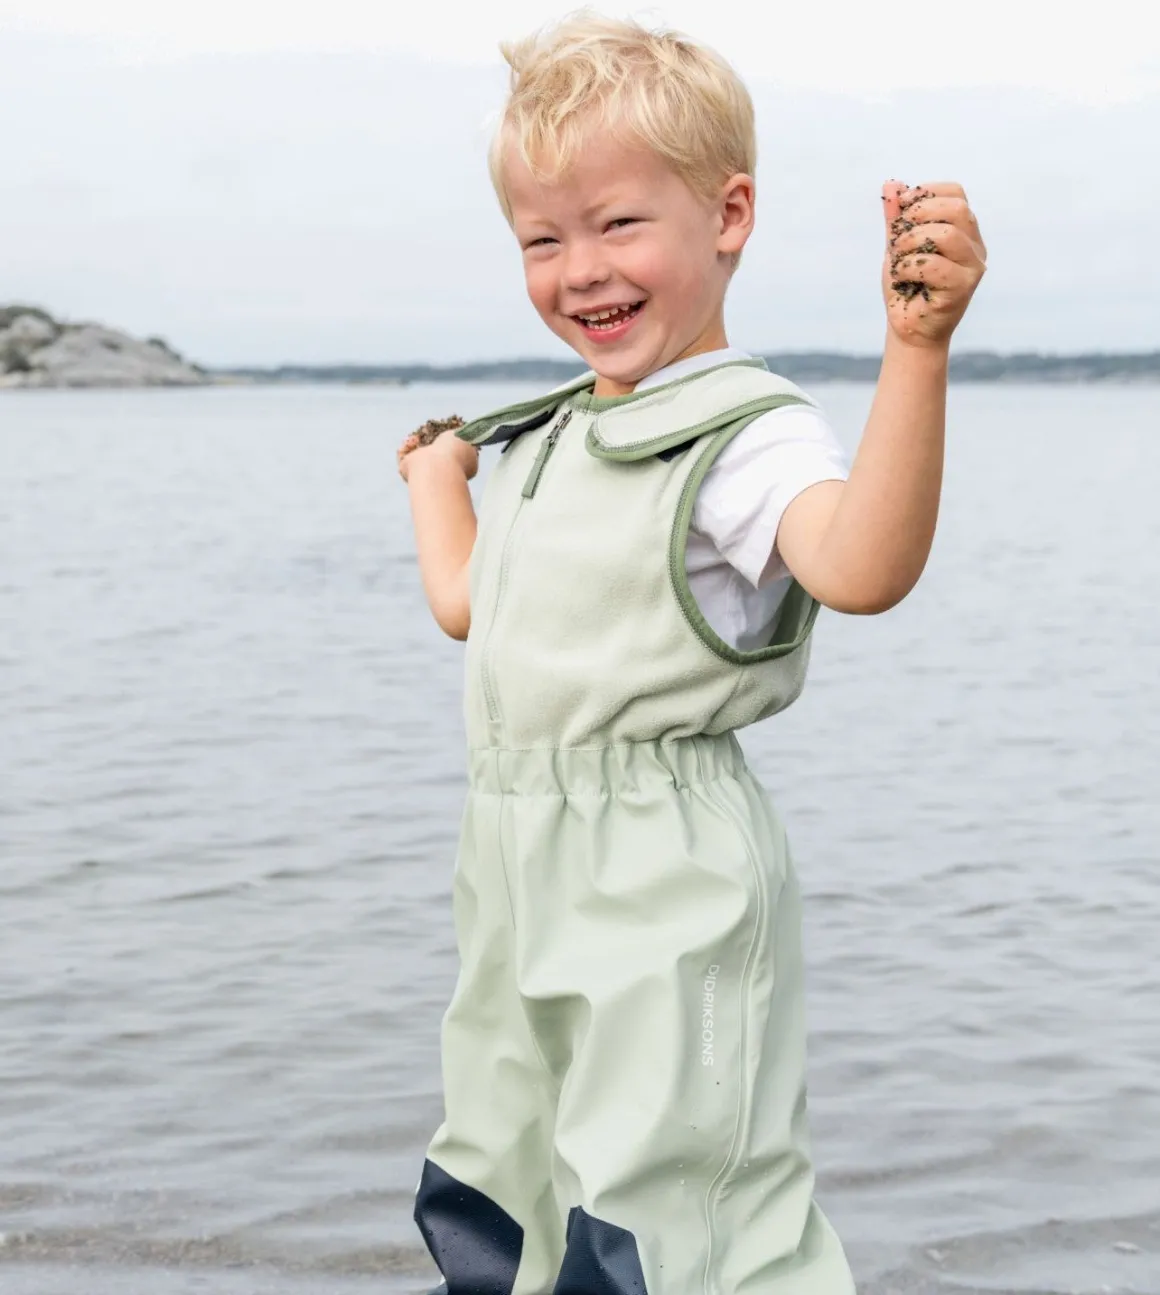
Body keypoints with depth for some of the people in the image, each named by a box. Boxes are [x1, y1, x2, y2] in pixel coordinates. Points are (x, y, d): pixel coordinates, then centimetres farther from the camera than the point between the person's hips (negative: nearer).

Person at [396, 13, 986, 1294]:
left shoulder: (746, 436, -16)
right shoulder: (543, 435, 12)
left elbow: (860, 566, -37)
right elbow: (465, 601, 27)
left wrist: (917, 346, -48)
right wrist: (436, 475, 42)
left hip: (663, 893, -9)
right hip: (517, 877, 9)